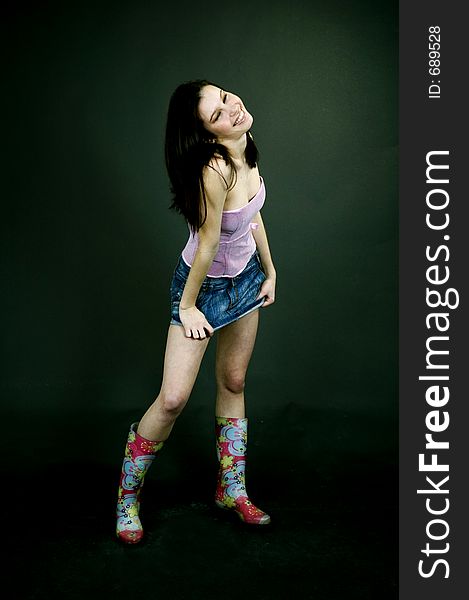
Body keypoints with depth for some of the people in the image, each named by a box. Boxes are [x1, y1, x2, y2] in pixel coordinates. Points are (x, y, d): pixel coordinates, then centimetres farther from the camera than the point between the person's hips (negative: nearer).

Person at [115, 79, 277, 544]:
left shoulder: (246, 149, -8)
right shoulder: (215, 170, -33)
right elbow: (208, 247, -25)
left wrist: (270, 272, 11)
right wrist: (187, 307, -14)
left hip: (245, 278, 8)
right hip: (203, 285, -7)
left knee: (233, 384, 15)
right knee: (173, 399, -8)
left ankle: (232, 489, 31)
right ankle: (127, 494, 15)